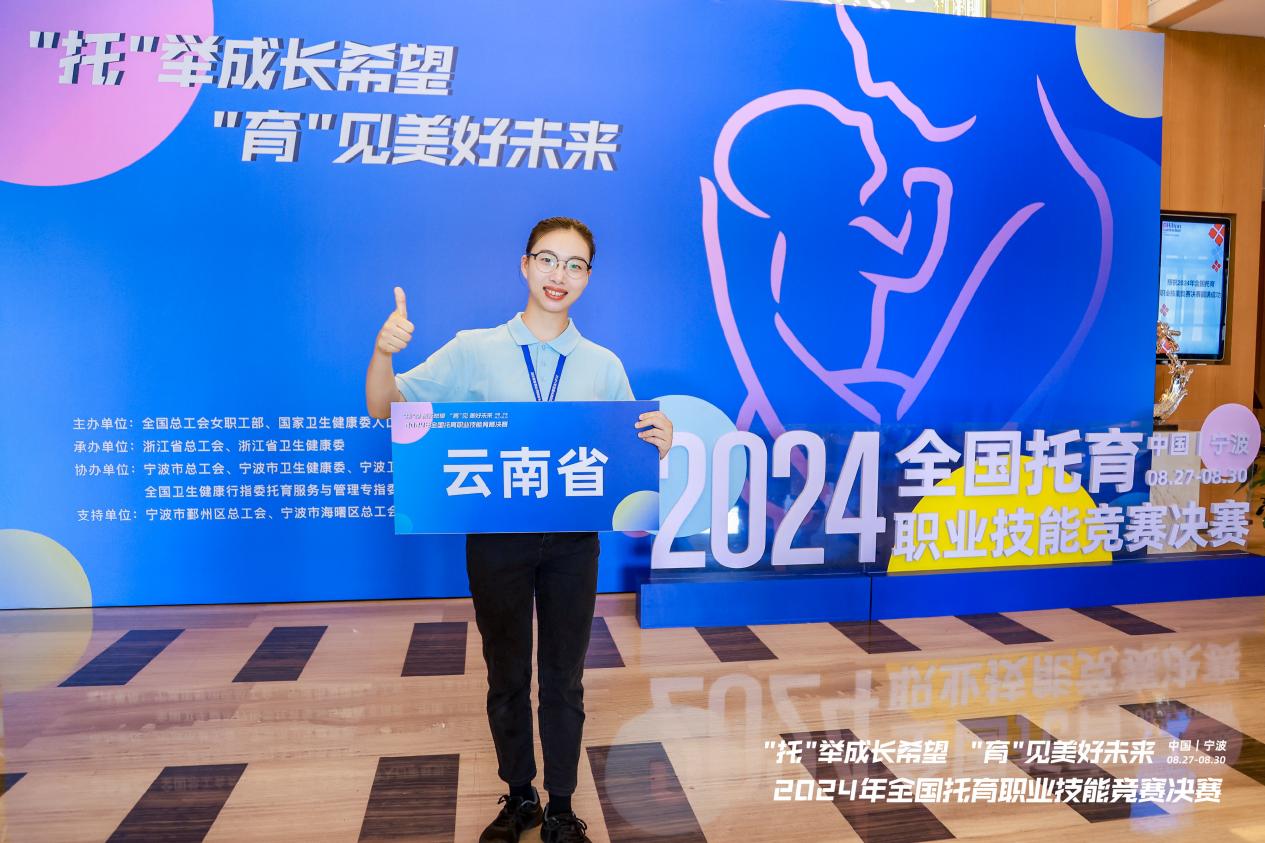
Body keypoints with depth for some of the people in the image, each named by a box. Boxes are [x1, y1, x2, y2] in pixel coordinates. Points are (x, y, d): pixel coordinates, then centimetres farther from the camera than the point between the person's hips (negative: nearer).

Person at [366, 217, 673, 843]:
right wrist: (383, 351, -21)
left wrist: (658, 444, -18)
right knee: (507, 677, 14)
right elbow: (385, 408, -2)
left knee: (564, 679, 11)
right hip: (496, 536, 0)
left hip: (572, 539, 1)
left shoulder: (604, 367, 2)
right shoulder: (474, 351, -2)